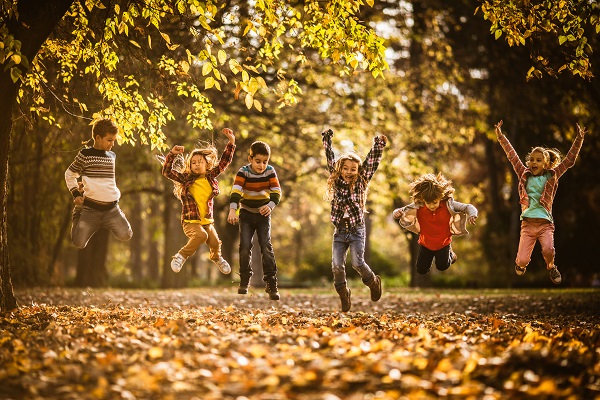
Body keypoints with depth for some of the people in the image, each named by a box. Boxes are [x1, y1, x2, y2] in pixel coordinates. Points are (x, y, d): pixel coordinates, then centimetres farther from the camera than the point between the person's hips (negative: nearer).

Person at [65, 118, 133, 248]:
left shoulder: (112, 156, 10)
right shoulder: (85, 155, -5)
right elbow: (69, 174, 6)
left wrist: (116, 193, 11)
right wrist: (76, 194, -1)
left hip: (112, 209, 3)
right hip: (90, 208, -3)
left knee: (126, 235, -14)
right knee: (79, 244, -7)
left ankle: (104, 224, 19)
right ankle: (78, 212, 25)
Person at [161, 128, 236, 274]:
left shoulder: (210, 177, 6)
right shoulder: (185, 179, 0)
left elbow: (225, 162, 6)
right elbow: (167, 171, -8)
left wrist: (231, 142, 0)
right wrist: (172, 154, -19)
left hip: (207, 221, 4)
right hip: (190, 221, -3)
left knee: (215, 242, -10)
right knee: (201, 235, -32)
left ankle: (216, 258, 27)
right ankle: (180, 257, -13)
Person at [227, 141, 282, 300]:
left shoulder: (270, 171, -8)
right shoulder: (243, 172, -15)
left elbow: (276, 191, -12)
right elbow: (236, 191, -27)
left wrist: (270, 206, -32)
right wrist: (233, 210, -42)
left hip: (263, 214, 1)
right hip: (246, 213, -1)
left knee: (266, 247, -8)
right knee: (245, 246, -8)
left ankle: (271, 283, -5)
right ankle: (244, 281, 7)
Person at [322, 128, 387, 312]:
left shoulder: (361, 182, -1)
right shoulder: (335, 181, 3)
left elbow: (372, 162, -5)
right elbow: (330, 159, 8)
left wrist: (378, 145, -12)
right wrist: (327, 139, 9)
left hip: (357, 230, -2)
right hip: (340, 231, 2)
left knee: (357, 263, -12)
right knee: (337, 266, -7)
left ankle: (373, 282, 18)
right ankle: (344, 297, 10)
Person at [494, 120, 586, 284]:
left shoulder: (551, 176, 7)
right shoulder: (524, 175, 10)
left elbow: (569, 160, 2)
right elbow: (512, 156, 10)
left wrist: (579, 140, -6)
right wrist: (500, 136, 9)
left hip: (545, 223, -1)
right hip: (527, 223, 1)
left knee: (548, 249, -29)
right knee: (523, 261, -7)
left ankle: (551, 267, 7)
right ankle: (520, 264, 33)